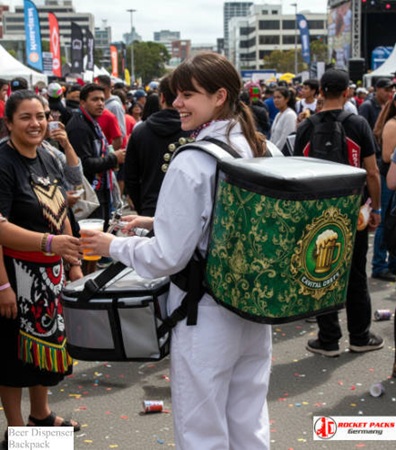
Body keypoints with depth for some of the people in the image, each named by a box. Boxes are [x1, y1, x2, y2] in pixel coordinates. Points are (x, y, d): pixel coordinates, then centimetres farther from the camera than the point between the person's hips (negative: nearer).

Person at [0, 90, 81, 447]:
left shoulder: (49, 159, 7)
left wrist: (74, 261, 14)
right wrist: (49, 242, -34)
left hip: (49, 270, 8)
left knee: (47, 338, 19)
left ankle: (41, 414, 38)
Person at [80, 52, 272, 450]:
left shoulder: (192, 163, -19)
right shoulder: (260, 150, 3)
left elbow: (167, 256, -18)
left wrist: (114, 245, -1)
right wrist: (158, 222, 18)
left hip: (207, 315, -7)